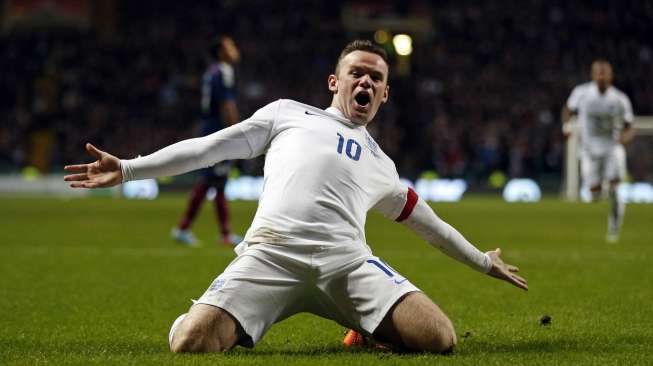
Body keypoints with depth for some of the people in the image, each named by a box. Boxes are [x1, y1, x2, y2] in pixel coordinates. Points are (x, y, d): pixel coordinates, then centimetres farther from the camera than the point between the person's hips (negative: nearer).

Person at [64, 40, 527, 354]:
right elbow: (209, 147, 19)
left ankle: (371, 329, 12)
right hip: (270, 252, -2)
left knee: (439, 337, -21)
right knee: (190, 342, -27)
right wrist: (128, 169, 12)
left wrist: (484, 262, 46)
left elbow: (426, 220, 43)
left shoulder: (381, 165, 32)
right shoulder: (288, 113, 25)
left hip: (347, 260, 2)